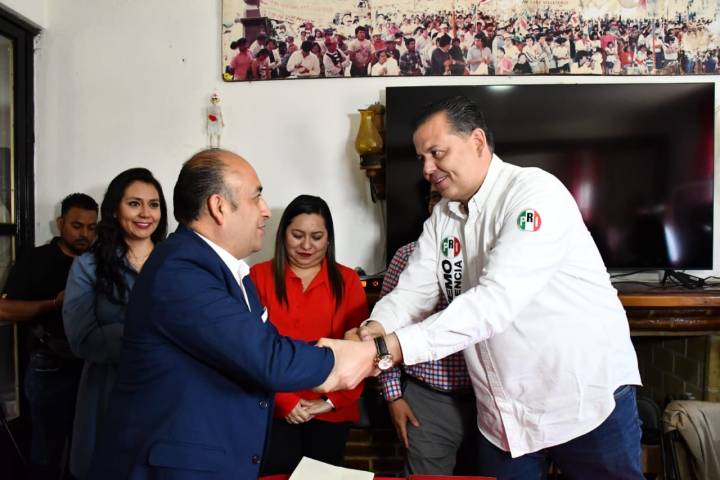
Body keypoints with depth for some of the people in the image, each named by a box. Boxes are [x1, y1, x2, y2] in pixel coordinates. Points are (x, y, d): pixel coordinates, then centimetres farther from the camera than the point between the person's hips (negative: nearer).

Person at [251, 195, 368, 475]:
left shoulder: (347, 281, 2)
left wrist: (333, 400, -8)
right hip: (274, 409, -2)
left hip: (331, 412, 2)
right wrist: (283, 400, -11)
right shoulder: (259, 276, -3)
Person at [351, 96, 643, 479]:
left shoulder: (536, 192, -18)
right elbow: (412, 291, -1)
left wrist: (396, 346, -35)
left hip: (587, 400, -5)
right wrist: (375, 329, -22)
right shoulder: (442, 217, 5)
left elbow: (498, 298, -30)